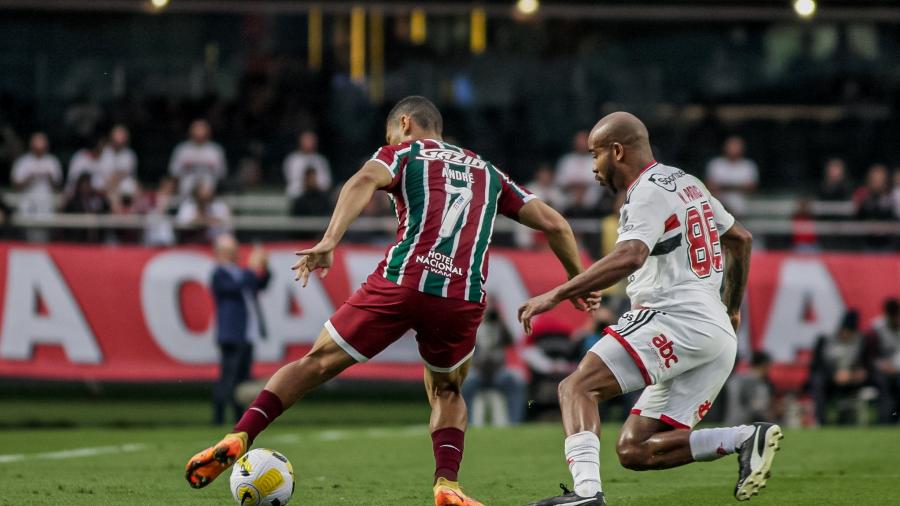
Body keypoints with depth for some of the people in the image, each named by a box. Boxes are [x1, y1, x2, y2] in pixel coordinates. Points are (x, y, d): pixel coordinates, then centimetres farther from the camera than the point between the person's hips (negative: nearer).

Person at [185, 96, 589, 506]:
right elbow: (553, 223, 22)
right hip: (464, 300, 3)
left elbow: (365, 180, -6)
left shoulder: (402, 152, 18)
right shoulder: (487, 172, 29)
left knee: (318, 362, 9)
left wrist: (329, 242, -18)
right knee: (446, 392, 26)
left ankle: (239, 437, -3)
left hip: (403, 281, -3)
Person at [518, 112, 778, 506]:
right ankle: (746, 439, -4)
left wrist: (556, 295, -27)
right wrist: (732, 307, 45)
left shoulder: (649, 194, -7)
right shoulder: (686, 184, 22)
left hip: (677, 321, -9)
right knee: (635, 451, 6)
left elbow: (630, 257, -25)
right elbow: (740, 239, 33)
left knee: (577, 387, -15)